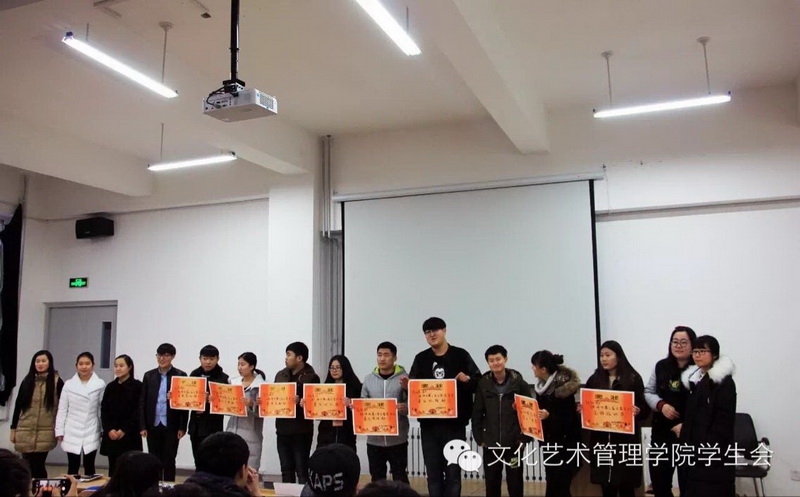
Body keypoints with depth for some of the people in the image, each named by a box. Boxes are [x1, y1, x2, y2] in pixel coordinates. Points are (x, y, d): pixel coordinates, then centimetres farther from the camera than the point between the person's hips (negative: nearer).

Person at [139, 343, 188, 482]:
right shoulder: (149, 376, 6)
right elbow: (142, 402, 6)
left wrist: (182, 427, -7)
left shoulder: (180, 376, -3)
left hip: (171, 426, -3)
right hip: (153, 425, 3)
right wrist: (142, 426, 0)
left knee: (169, 460, 4)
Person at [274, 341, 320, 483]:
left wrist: (300, 401, -29)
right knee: (286, 470, 13)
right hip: (282, 429, 6)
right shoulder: (280, 375, 12)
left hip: (301, 431, -6)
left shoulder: (311, 377, -7)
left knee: (302, 470, -1)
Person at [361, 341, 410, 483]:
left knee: (400, 478, 4)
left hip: (397, 439, -3)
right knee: (377, 479, 12)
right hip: (374, 439, 3)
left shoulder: (404, 378, -2)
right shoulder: (368, 379, 8)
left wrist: (406, 408, -25)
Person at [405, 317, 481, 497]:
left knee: (453, 472, 4)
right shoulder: (421, 359, 8)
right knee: (433, 473, 9)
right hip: (429, 424, 3)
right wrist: (408, 385, -10)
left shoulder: (460, 355, 1)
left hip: (454, 424, -2)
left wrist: (467, 379, -20)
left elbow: (478, 382, 0)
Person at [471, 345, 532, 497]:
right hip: (490, 444, 2)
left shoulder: (519, 383, -4)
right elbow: (477, 413, 4)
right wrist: (479, 438, -1)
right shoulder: (483, 384, 0)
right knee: (491, 485, 11)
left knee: (515, 484, 8)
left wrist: (525, 438, -7)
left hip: (514, 443, -2)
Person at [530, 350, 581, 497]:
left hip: (566, 443, -7)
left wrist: (549, 416, -34)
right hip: (550, 441, 7)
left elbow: (569, 419, -20)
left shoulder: (563, 387, -20)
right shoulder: (541, 385, 2)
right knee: (552, 484, 10)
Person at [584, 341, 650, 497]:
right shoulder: (594, 380, 8)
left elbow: (645, 408, -3)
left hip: (625, 439, -3)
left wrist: (637, 411, -23)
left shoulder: (633, 378, -1)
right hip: (601, 439, 3)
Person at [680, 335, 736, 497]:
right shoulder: (695, 379, 14)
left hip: (716, 453, -7)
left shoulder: (724, 381, -9)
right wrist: (687, 442, 9)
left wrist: (707, 447, -18)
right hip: (696, 450, 7)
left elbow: (724, 420, -15)